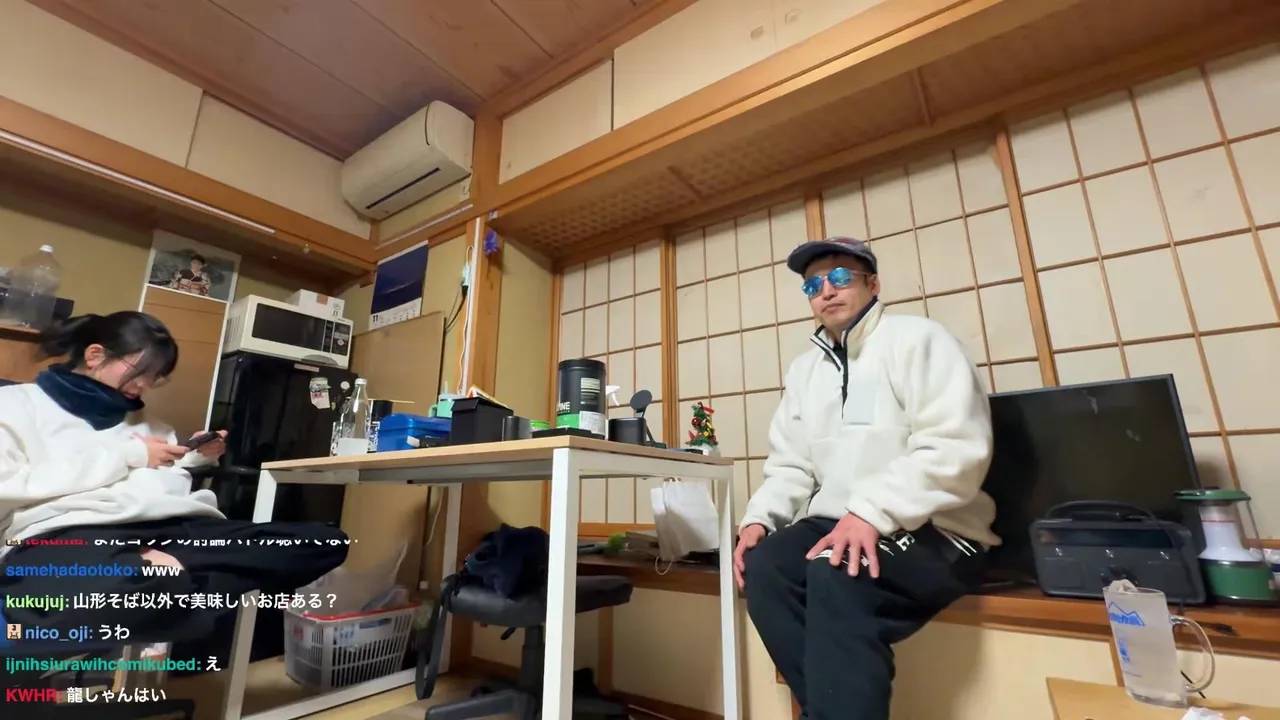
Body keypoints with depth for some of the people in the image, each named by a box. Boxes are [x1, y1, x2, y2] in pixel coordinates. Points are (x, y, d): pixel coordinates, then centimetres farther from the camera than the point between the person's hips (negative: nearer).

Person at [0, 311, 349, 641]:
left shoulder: (145, 424, 32)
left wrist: (194, 460, 9)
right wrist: (124, 456, 0)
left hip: (174, 529, 6)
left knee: (326, 543, -21)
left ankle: (165, 568, -24)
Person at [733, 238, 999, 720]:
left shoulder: (915, 339, -3)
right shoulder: (805, 368, 16)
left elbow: (957, 449, -16)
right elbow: (790, 467, 13)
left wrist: (872, 512, -27)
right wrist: (759, 518, -5)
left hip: (932, 533, -5)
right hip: (834, 525, 6)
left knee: (835, 574, -33)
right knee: (763, 565, -22)